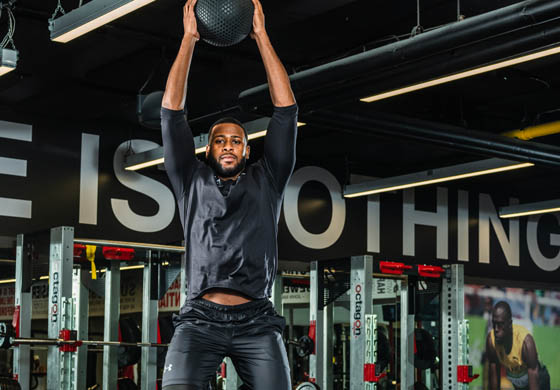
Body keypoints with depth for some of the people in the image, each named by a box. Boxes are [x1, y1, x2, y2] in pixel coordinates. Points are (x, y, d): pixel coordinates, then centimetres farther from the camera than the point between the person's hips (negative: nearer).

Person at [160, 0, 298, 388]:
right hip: (200, 317, -1)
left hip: (257, 322, 1)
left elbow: (286, 110, 15)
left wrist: (262, 36, 15)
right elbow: (172, 111, 14)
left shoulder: (266, 181, 20)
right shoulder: (193, 181, 20)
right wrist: (188, 39, 13)